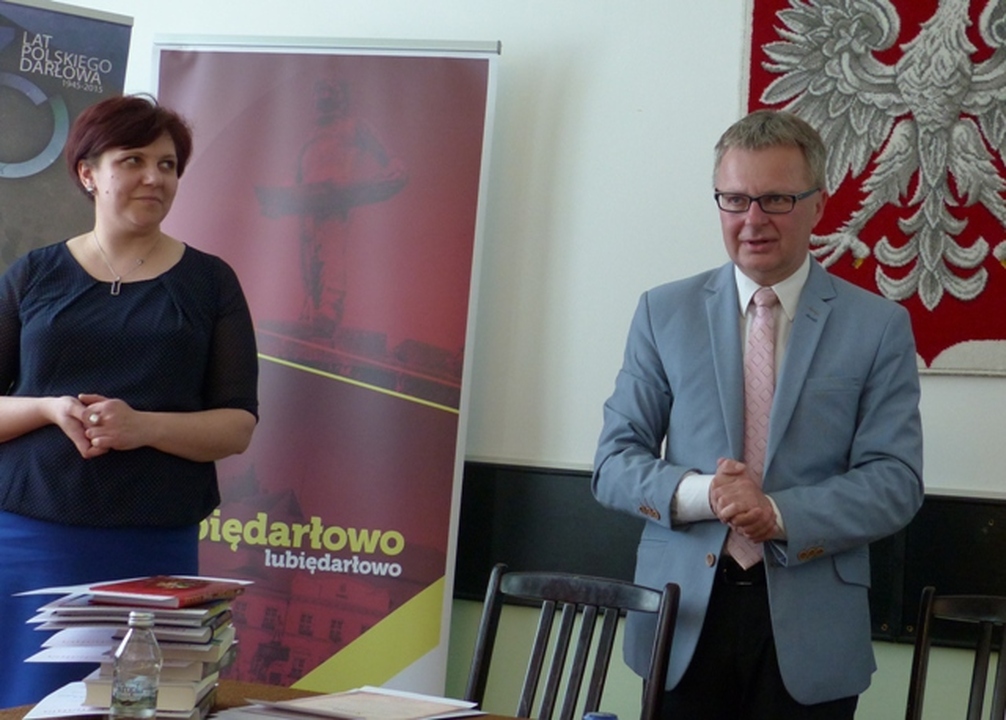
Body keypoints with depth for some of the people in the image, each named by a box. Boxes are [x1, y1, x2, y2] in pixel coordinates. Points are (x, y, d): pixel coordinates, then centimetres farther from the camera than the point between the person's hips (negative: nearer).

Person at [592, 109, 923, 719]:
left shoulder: (879, 326, 2)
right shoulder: (664, 312, 6)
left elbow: (896, 483, -3)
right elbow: (614, 463, 3)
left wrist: (780, 514, -19)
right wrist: (703, 494, -16)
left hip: (811, 639, -1)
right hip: (683, 621, 1)